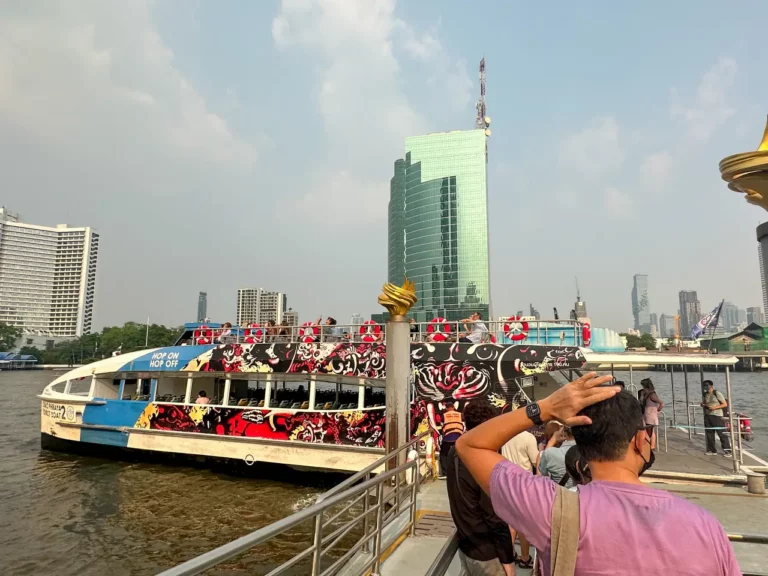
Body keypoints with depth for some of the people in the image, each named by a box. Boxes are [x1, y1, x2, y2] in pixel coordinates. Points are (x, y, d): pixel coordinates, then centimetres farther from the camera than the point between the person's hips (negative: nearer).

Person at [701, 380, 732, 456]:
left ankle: (727, 451, 4)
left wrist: (714, 407, -19)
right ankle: (712, 450, 19)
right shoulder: (705, 394, 10)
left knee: (722, 433, -5)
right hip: (707, 416, 6)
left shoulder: (717, 393, -8)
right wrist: (703, 405, -1)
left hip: (717, 416, -6)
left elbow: (725, 404, -10)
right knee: (709, 433, 9)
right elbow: (703, 403, 22)